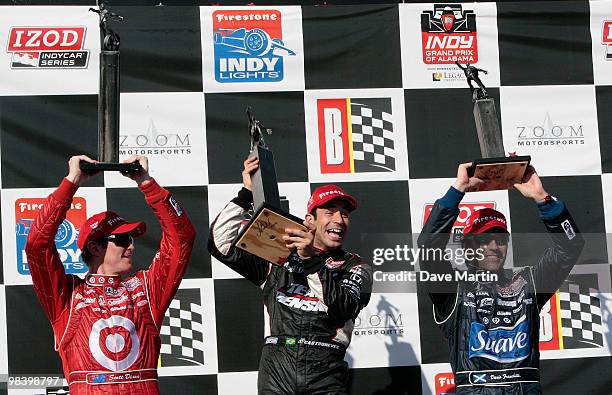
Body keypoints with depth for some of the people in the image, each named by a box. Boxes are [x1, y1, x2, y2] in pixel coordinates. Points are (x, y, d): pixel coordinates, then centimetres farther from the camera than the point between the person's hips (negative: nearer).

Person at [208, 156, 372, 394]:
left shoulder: (356, 268, 13)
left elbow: (344, 307, -7)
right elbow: (221, 243, 10)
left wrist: (313, 259, -18)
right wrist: (247, 193, 6)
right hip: (276, 367, 1)